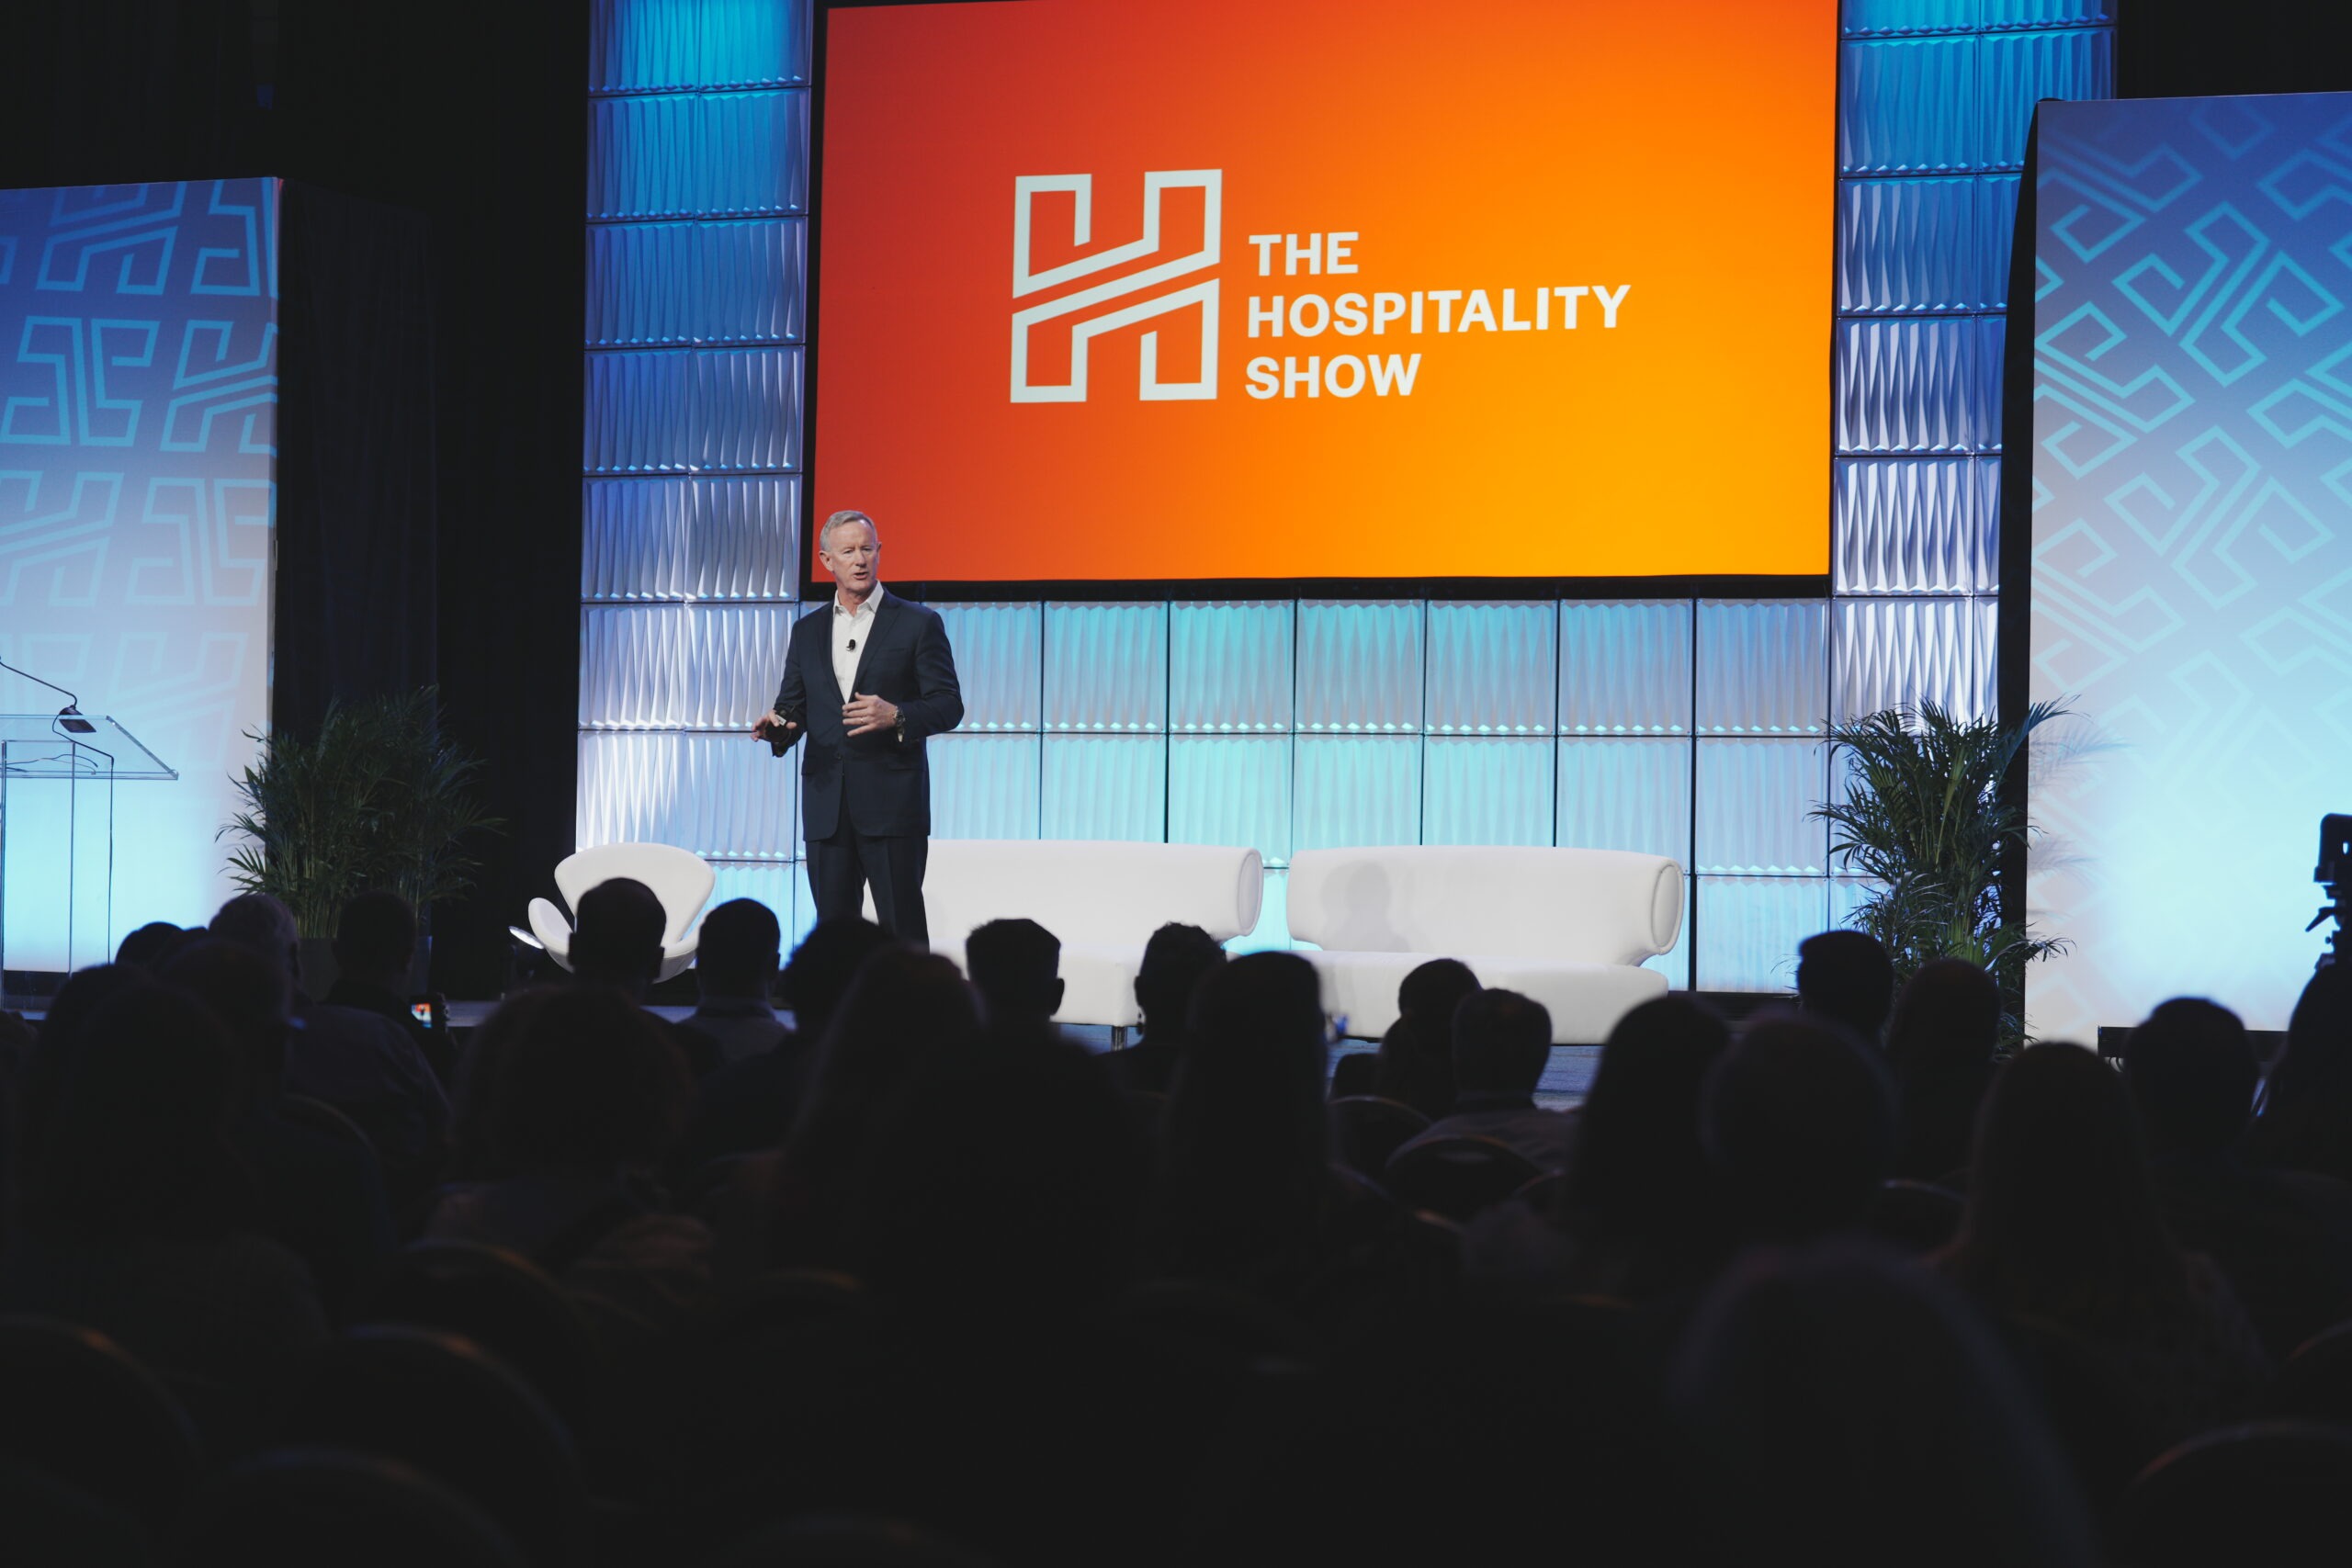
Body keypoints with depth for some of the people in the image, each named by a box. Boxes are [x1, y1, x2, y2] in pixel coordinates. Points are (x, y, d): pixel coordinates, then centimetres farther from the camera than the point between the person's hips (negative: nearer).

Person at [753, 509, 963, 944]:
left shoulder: (918, 623, 3)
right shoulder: (807, 631, 16)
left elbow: (949, 705, 0)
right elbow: (792, 706, 16)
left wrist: (896, 716, -19)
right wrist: (779, 727, -8)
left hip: (891, 805, -4)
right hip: (826, 805, 4)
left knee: (902, 930, -7)